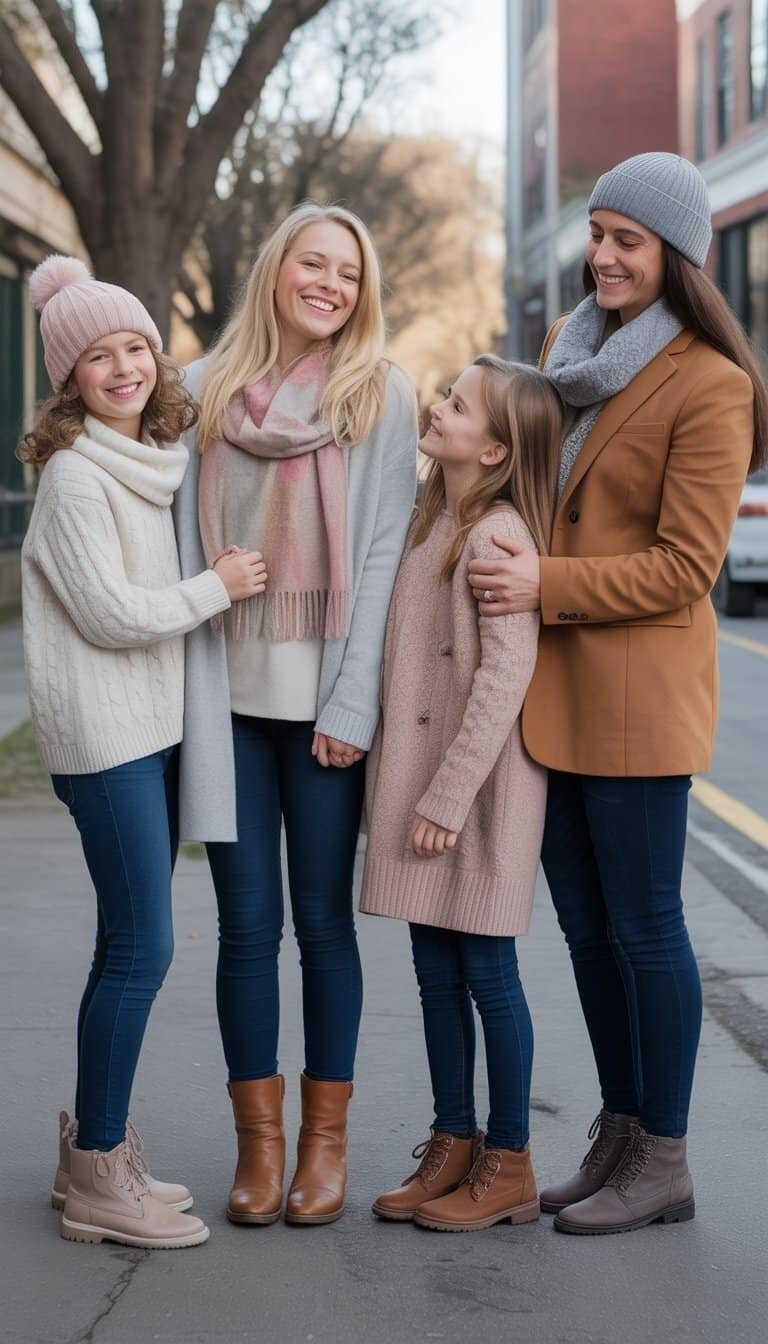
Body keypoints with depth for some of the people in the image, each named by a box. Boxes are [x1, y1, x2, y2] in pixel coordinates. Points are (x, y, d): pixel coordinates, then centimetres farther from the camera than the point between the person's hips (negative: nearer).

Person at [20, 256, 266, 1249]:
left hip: (158, 727, 8)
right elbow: (112, 614, -16)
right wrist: (218, 588, -7)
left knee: (132, 945, 11)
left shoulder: (161, 457, 14)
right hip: (102, 732, -8)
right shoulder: (73, 473, -12)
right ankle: (97, 1177, 1)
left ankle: (97, 1147, 21)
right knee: (141, 947, -8)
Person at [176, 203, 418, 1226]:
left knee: (324, 920, 5)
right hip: (228, 695, 2)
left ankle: (326, 1139, 16)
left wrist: (353, 705, -10)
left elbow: (383, 553, -3)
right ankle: (258, 1141, 14)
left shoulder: (380, 395, 0)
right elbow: (180, 546, 5)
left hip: (327, 698, -1)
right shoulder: (204, 391, 6)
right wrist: (187, 696, -4)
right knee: (248, 924, 4)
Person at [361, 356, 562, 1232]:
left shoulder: (498, 534, -15)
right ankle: (454, 1146, 24)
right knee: (437, 977, 13)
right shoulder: (432, 523, 12)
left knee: (488, 976, 0)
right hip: (418, 782, 9)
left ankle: (508, 1167, 11)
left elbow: (506, 673, -20)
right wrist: (397, 784, 14)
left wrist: (451, 793, -20)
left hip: (478, 794, -8)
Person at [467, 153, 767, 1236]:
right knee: (585, 922, 14)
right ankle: (620, 1135, 27)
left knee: (643, 925, 0)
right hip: (550, 686, 8)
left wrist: (549, 585, -19)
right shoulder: (568, 345, 12)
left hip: (637, 691, -8)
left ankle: (663, 1165, 12)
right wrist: (509, 561, 14)